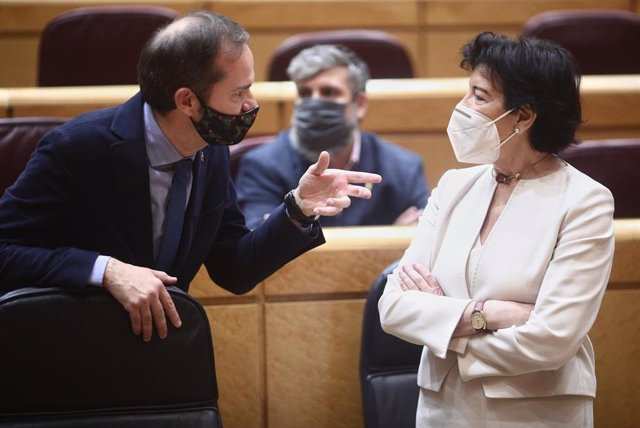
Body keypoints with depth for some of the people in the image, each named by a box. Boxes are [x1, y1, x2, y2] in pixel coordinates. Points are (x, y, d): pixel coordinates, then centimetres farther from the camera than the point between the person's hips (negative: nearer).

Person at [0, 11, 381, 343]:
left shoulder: (211, 151, -1)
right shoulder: (77, 147, -19)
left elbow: (234, 271, 7)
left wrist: (299, 209, -8)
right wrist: (106, 270, -30)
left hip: (159, 346, 3)